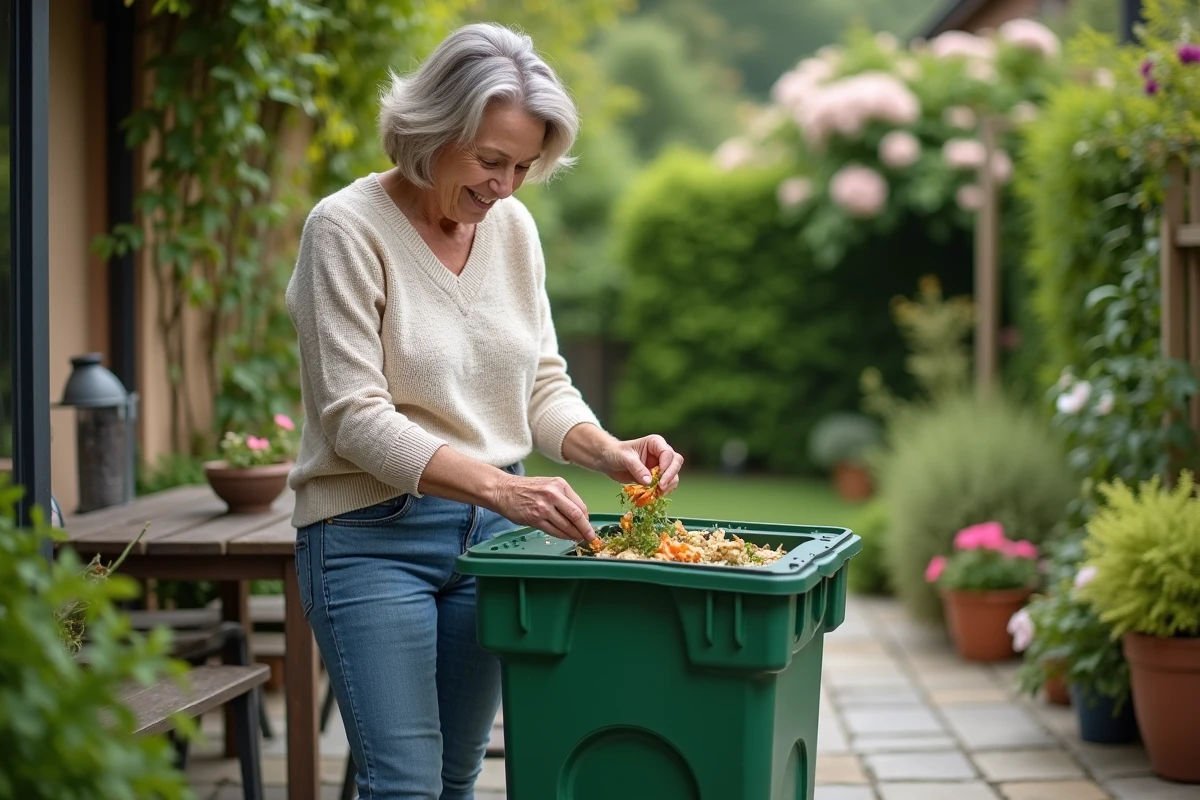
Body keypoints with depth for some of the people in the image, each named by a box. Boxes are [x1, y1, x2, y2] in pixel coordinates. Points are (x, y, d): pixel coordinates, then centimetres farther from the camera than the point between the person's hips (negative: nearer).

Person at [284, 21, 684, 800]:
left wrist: (610, 451, -10)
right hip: (373, 536, -6)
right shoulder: (347, 229, -13)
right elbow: (355, 417, -19)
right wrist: (499, 487, -29)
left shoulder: (512, 226, 5)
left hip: (489, 530, 6)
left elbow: (543, 383, 11)